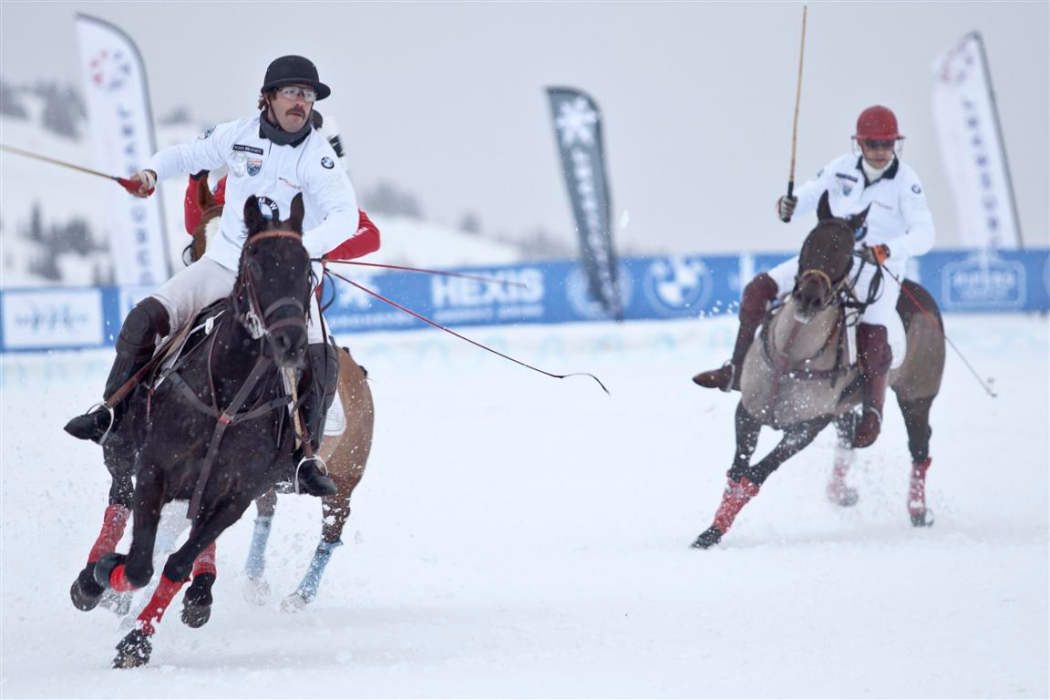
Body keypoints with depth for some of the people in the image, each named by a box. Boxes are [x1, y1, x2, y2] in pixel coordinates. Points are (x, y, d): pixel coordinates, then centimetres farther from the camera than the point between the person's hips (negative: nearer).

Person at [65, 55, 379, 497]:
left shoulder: (317, 156, -10)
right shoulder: (238, 136, 1)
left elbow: (345, 217, -21)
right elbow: (186, 156, 16)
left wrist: (304, 246, -38)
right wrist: (152, 172, -5)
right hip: (224, 263, 3)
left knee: (319, 360, -25)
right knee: (146, 317, -14)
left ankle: (305, 457, -12)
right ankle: (112, 411, -2)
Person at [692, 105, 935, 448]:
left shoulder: (905, 182, -13)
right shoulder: (843, 168, -1)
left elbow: (924, 235, -21)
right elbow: (809, 195, 8)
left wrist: (886, 251, -38)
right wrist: (789, 207, -17)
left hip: (878, 272, -5)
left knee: (875, 341, -30)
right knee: (758, 290, -8)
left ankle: (872, 410, -2)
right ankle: (735, 371, 3)